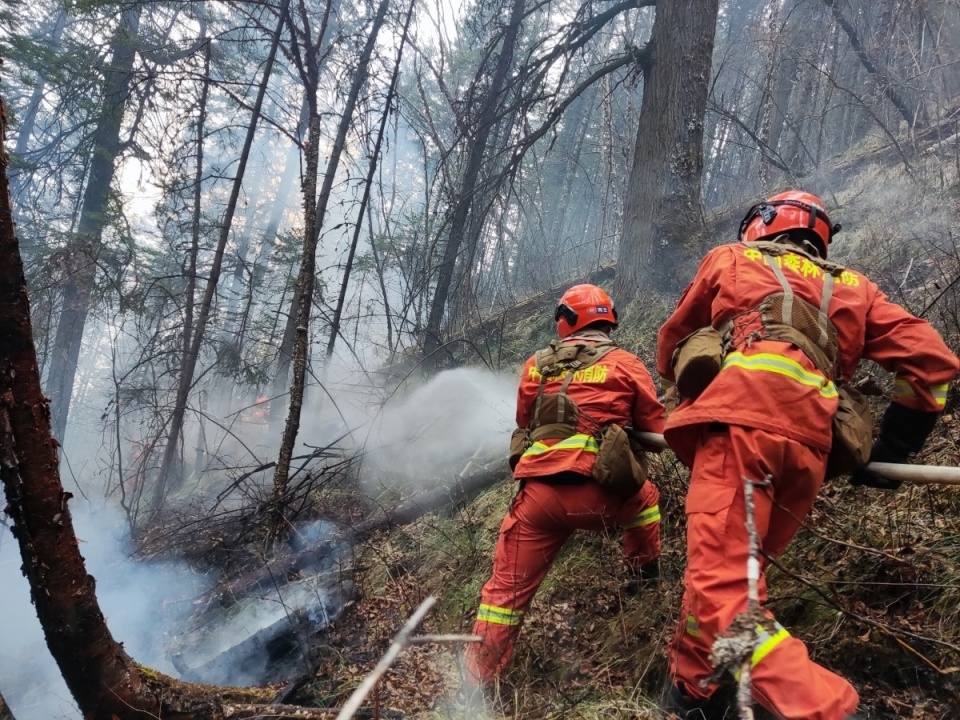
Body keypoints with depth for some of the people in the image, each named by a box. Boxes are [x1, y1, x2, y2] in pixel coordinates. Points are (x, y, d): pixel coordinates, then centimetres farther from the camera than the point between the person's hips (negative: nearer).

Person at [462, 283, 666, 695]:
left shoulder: (535, 366, 14)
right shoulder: (626, 365, 8)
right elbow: (654, 429, 15)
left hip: (538, 495, 1)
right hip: (599, 493, 0)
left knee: (507, 586, 11)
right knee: (645, 495, 34)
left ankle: (478, 681, 12)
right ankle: (645, 573, 46)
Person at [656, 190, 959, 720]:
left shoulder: (730, 259, 25)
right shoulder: (850, 287, 31)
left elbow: (671, 341, 36)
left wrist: (681, 388, 54)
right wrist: (891, 450, 26)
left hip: (742, 416, -5)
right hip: (810, 446, 5)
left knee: (720, 584, -14)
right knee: (731, 569, 20)